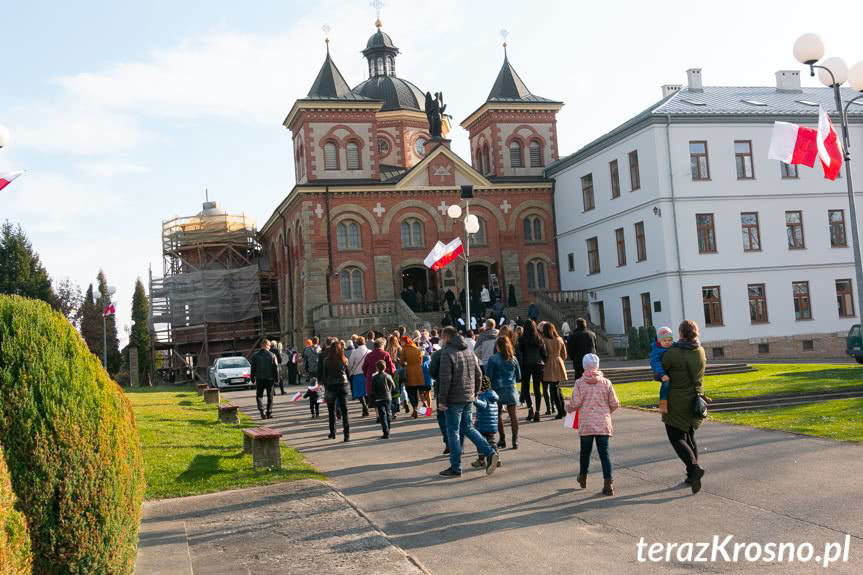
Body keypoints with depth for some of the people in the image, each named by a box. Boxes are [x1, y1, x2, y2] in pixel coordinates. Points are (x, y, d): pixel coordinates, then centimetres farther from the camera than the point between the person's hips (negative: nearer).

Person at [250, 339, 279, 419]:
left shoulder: (255, 355, -1)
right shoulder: (272, 355, -4)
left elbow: (253, 368, 3)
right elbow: (276, 367, -3)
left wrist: (252, 378, 10)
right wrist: (276, 378, 5)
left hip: (259, 379, 0)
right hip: (270, 379, 0)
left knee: (259, 396, 8)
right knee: (270, 396, 10)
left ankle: (261, 410, -12)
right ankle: (269, 413, 10)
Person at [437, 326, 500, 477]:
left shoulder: (447, 353, -13)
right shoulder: (469, 353, 11)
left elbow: (445, 379, -18)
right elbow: (478, 375, 13)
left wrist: (442, 400, -14)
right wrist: (474, 393, 21)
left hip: (454, 399, -7)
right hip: (468, 398, 7)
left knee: (452, 431, 2)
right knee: (468, 427, 18)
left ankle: (455, 468, 6)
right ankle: (490, 452, 4)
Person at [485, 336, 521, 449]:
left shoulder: (493, 359, -7)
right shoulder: (513, 359, 3)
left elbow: (488, 376, -7)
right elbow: (518, 376, 11)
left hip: (497, 389, -2)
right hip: (511, 389, 2)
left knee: (498, 415, 10)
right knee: (513, 415, 3)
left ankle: (502, 440, 12)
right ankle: (515, 440, 1)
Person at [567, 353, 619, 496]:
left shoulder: (579, 383, -5)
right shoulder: (606, 383, -1)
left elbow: (575, 403, -10)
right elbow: (614, 404, 2)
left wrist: (568, 408, 12)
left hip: (585, 424, 0)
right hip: (603, 424, 0)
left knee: (585, 451, 17)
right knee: (604, 453, 2)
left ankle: (583, 477, 34)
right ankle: (608, 482, -7)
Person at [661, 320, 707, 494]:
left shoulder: (672, 353, -18)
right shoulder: (700, 352, 1)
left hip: (677, 403, -6)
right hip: (696, 401, 6)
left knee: (676, 438, 1)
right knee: (690, 436, 18)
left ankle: (694, 467, -20)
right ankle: (692, 476, 19)